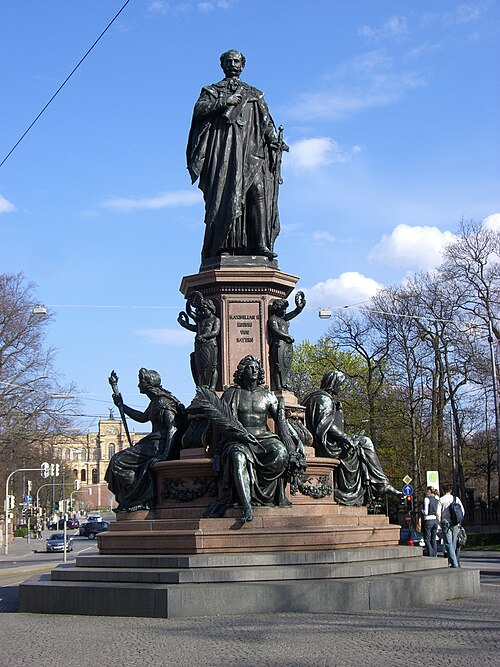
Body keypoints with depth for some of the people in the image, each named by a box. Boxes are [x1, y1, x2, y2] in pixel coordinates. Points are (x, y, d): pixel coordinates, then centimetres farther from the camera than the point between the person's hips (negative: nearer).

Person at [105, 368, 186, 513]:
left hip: (160, 445, -11)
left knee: (120, 463, -15)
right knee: (117, 459, 14)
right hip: (153, 443, 11)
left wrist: (165, 453, -32)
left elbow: (173, 428, -23)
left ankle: (140, 500, -13)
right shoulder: (155, 402, 16)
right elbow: (142, 418, 34)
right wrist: (121, 406, 42)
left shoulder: (164, 402, -14)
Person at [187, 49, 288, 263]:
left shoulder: (254, 94, 28)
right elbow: (199, 109, 3)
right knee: (225, 193, -15)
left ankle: (260, 243, -21)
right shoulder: (213, 90, 22)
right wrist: (224, 101, -7)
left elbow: (266, 121, 18)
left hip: (251, 148, 2)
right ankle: (222, 245, -20)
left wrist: (274, 139, -1)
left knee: (258, 191, -14)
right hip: (224, 148, -2)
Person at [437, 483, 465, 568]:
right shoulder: (456, 499, 6)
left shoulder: (441, 500, -3)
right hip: (456, 525, 4)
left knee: (449, 544, -3)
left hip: (446, 524, -4)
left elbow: (438, 513, -7)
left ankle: (454, 563, -12)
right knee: (454, 543, 14)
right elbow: (463, 511, 5)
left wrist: (440, 523, 5)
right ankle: (452, 560, 17)